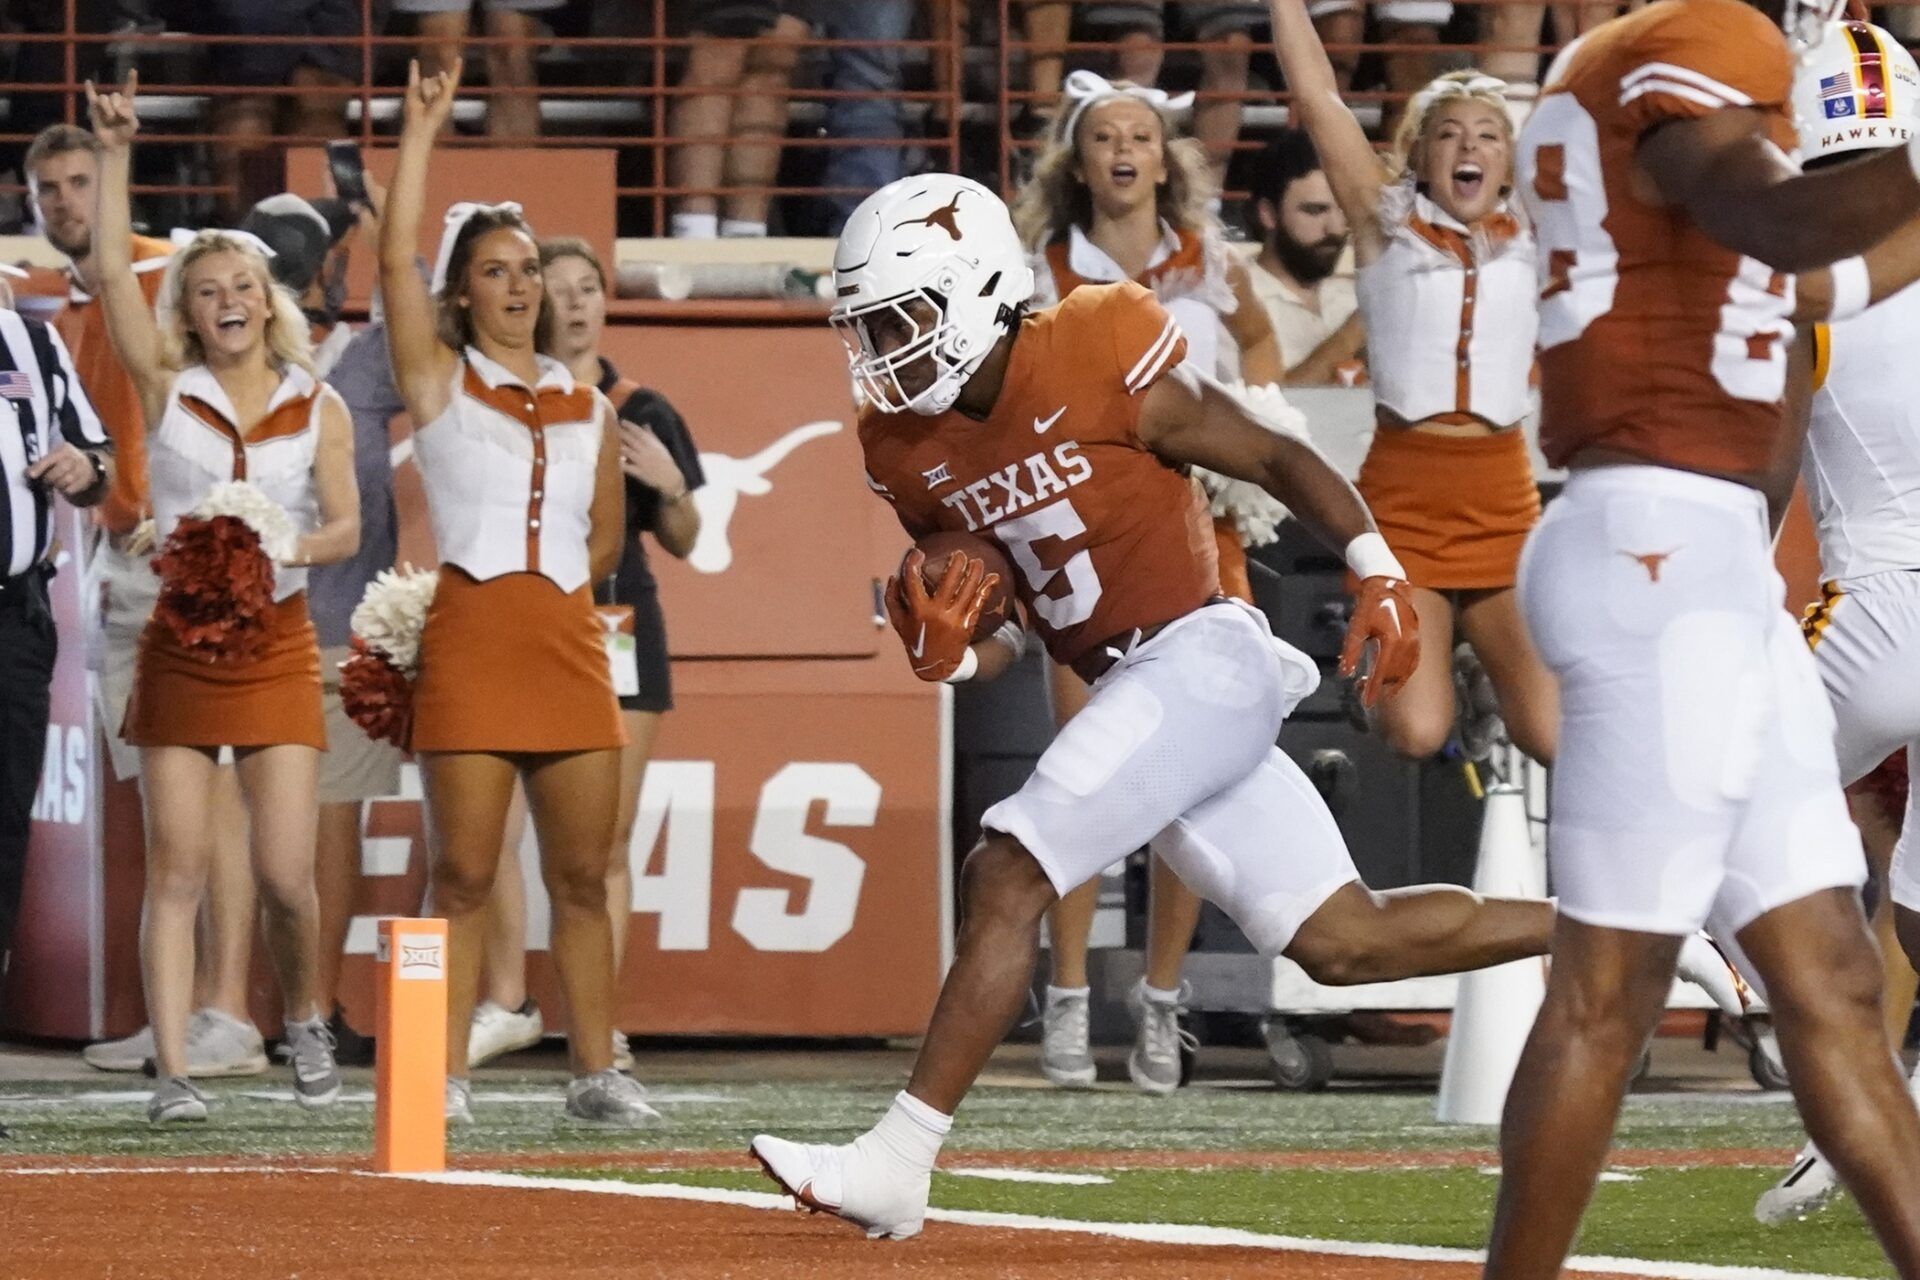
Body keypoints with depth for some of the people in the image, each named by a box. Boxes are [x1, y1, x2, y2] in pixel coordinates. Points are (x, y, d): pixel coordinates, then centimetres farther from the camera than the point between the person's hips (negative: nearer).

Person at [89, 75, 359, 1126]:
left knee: (284, 872, -5)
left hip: (275, 643, 0)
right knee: (178, 866, -5)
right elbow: (111, 271, -6)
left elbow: (346, 527, 3)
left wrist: (287, 548, -17)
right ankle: (172, 1072, -6)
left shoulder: (317, 409, 5)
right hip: (179, 640, 0)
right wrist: (114, 156, -10)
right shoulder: (167, 392, 2)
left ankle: (301, 1021, 23)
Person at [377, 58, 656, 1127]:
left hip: (570, 647, 3)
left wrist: (557, 592, 9)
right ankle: (447, 1073, -3)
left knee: (584, 877, 3)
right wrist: (421, 132, -5)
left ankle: (598, 1071, 7)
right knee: (465, 876, -5)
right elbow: (397, 259, -6)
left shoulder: (591, 408, 14)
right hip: (470, 640, -3)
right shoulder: (440, 382, 5)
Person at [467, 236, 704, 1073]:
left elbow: (681, 542, 11)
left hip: (617, 634, 1)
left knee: (607, 841, 2)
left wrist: (670, 486, -8)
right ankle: (507, 1003, 7)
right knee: (491, 825, -9)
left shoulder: (641, 415, 7)